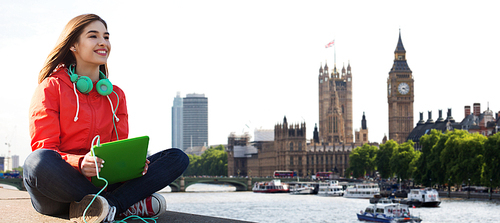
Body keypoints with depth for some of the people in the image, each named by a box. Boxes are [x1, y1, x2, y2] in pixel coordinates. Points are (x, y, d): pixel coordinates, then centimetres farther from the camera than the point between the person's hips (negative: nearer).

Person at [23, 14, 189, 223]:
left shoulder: (115, 95, 15)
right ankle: (129, 204, -28)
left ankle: (108, 206, -31)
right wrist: (79, 163, -29)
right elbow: (44, 148, -8)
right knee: (39, 161, -40)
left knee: (177, 158, -9)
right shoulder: (51, 87, 0)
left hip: (102, 181, 5)